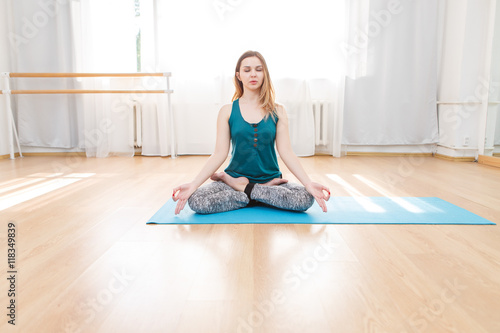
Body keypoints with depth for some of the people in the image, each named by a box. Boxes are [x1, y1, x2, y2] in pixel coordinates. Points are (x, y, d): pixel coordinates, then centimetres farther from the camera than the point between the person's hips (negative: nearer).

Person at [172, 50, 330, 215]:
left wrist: (309, 184, -16)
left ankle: (241, 188, -11)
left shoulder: (277, 111, 3)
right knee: (195, 200, -27)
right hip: (236, 176, 0)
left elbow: (286, 152, -4)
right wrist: (193, 184, -15)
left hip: (271, 179, 1)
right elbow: (219, 153, -4)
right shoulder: (227, 111, 2)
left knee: (306, 198, -28)